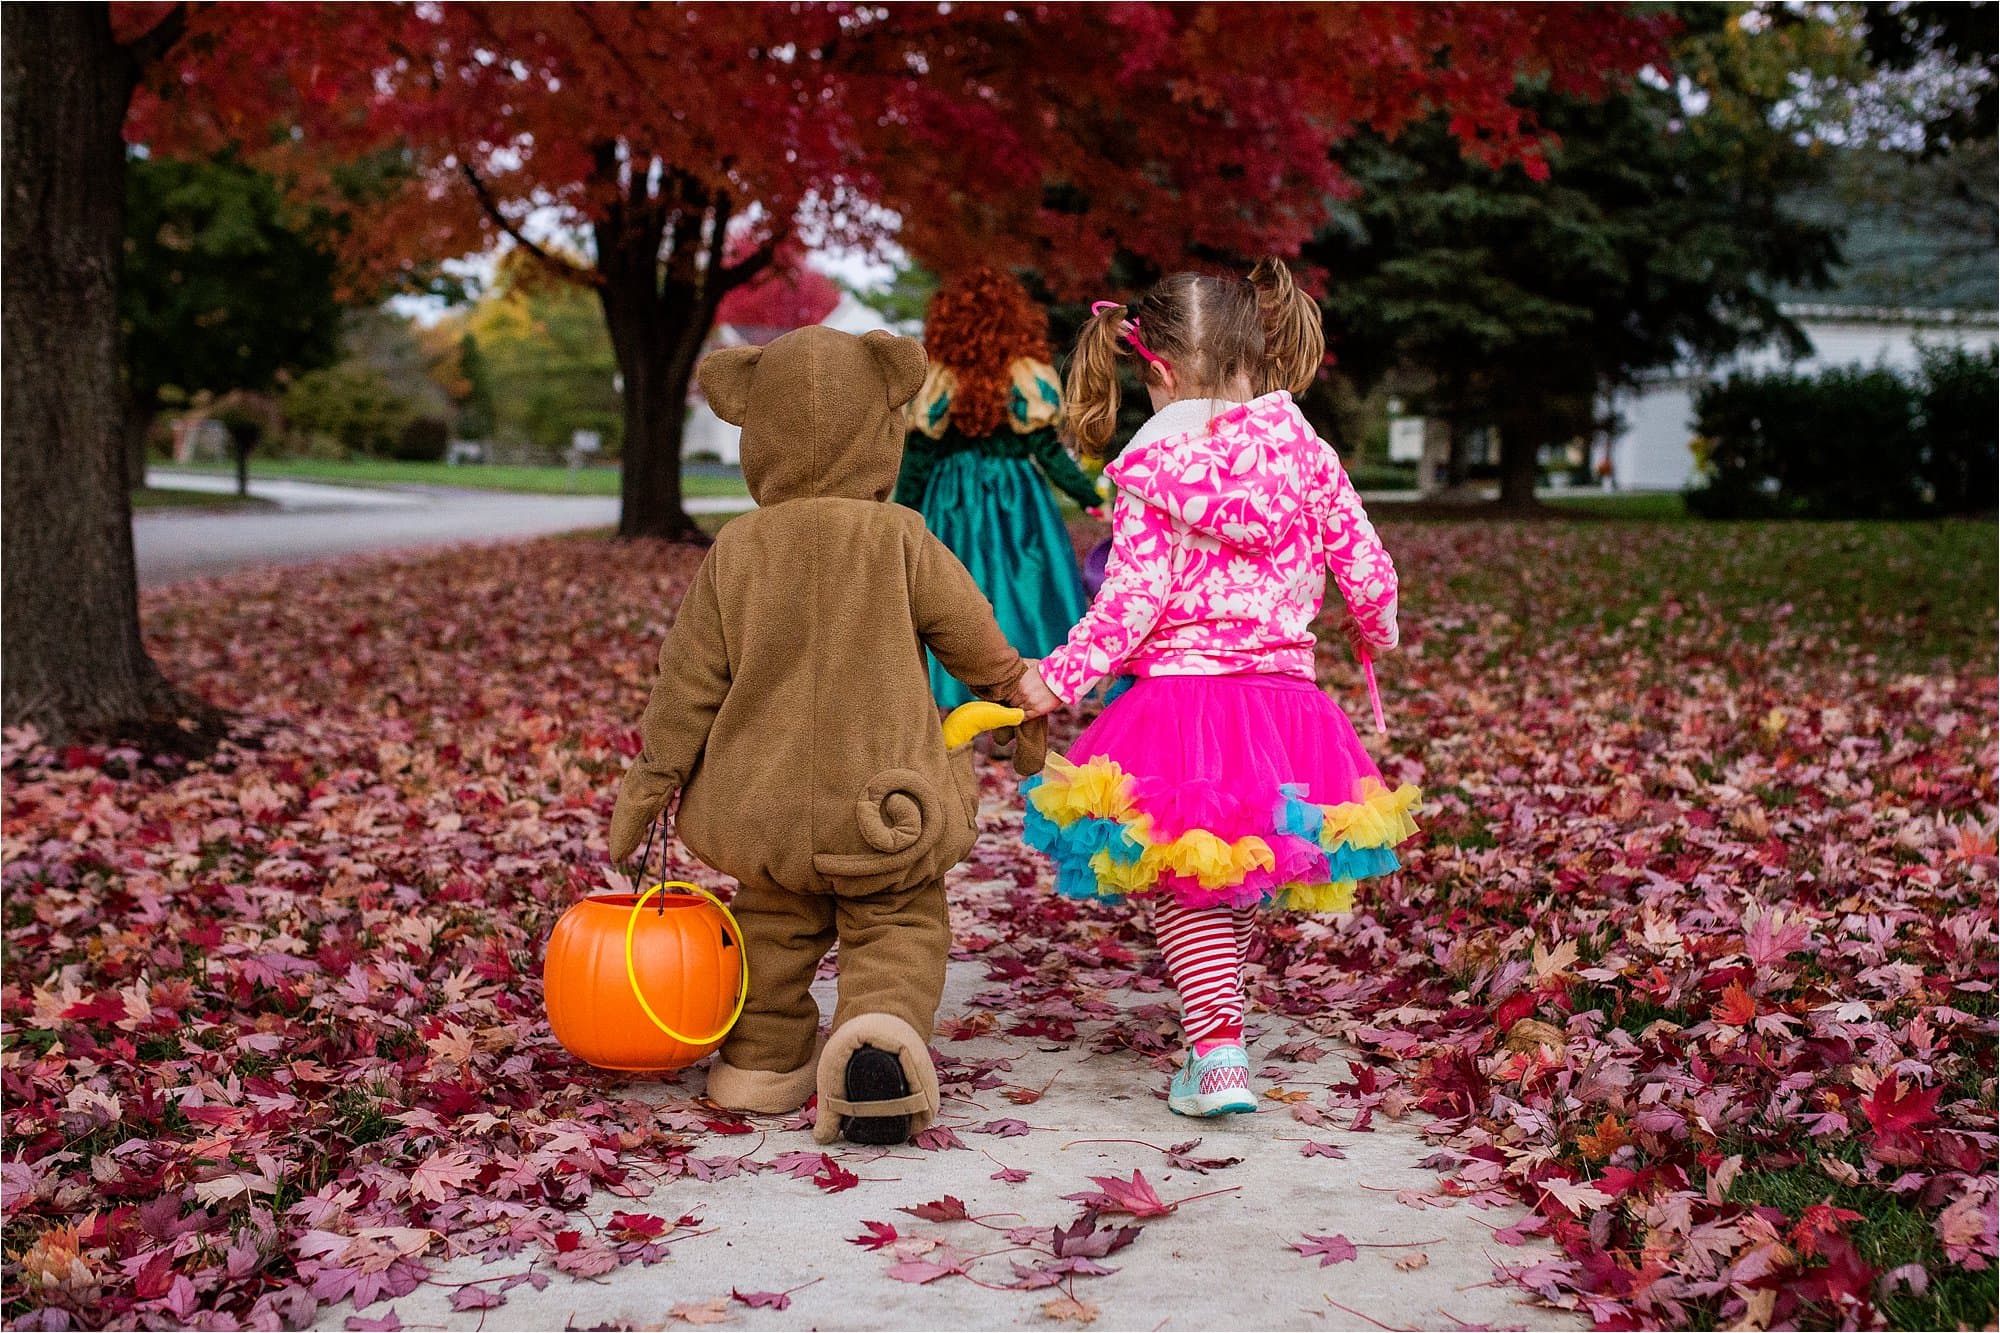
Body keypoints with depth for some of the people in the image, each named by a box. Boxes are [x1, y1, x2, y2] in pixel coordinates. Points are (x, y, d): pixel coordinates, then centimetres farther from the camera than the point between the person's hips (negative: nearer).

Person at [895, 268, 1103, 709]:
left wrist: (902, 512, 9)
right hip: (1017, 507, -2)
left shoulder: (937, 380, -3)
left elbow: (917, 457, -1)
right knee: (1025, 605, 5)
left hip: (952, 508, 2)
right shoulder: (1029, 378, -9)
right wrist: (1089, 496, 1)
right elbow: (1047, 451, -9)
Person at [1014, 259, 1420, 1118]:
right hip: (1285, 696, 4)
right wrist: (1375, 632, 27)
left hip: (1180, 694, -4)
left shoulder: (1152, 469, -8)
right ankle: (1219, 1018, 31)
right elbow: (1367, 571, 6)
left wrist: (1058, 678, -5)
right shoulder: (1307, 454, 3)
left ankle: (1218, 1053, -4)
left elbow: (1131, 602, -13)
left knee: (1181, 890, 6)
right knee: (1235, 889, 21)